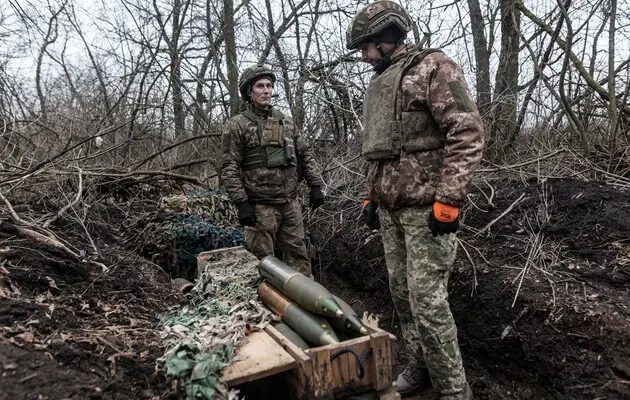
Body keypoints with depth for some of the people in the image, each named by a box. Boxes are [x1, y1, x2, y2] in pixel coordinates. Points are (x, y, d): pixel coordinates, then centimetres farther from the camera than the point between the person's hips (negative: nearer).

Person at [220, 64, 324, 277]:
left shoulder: (285, 121, 13)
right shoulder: (237, 125, -3)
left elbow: (305, 154, 16)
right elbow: (229, 168, -9)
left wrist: (315, 186, 8)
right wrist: (241, 203, -16)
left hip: (290, 202, 5)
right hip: (260, 206, -5)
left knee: (298, 255, 10)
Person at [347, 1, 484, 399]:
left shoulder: (434, 68, -6)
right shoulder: (379, 86, 20)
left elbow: (468, 133, -15)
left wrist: (448, 199, -21)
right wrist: (372, 197, 21)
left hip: (426, 208, -8)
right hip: (390, 210, 8)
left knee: (428, 301, -6)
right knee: (402, 295, 13)